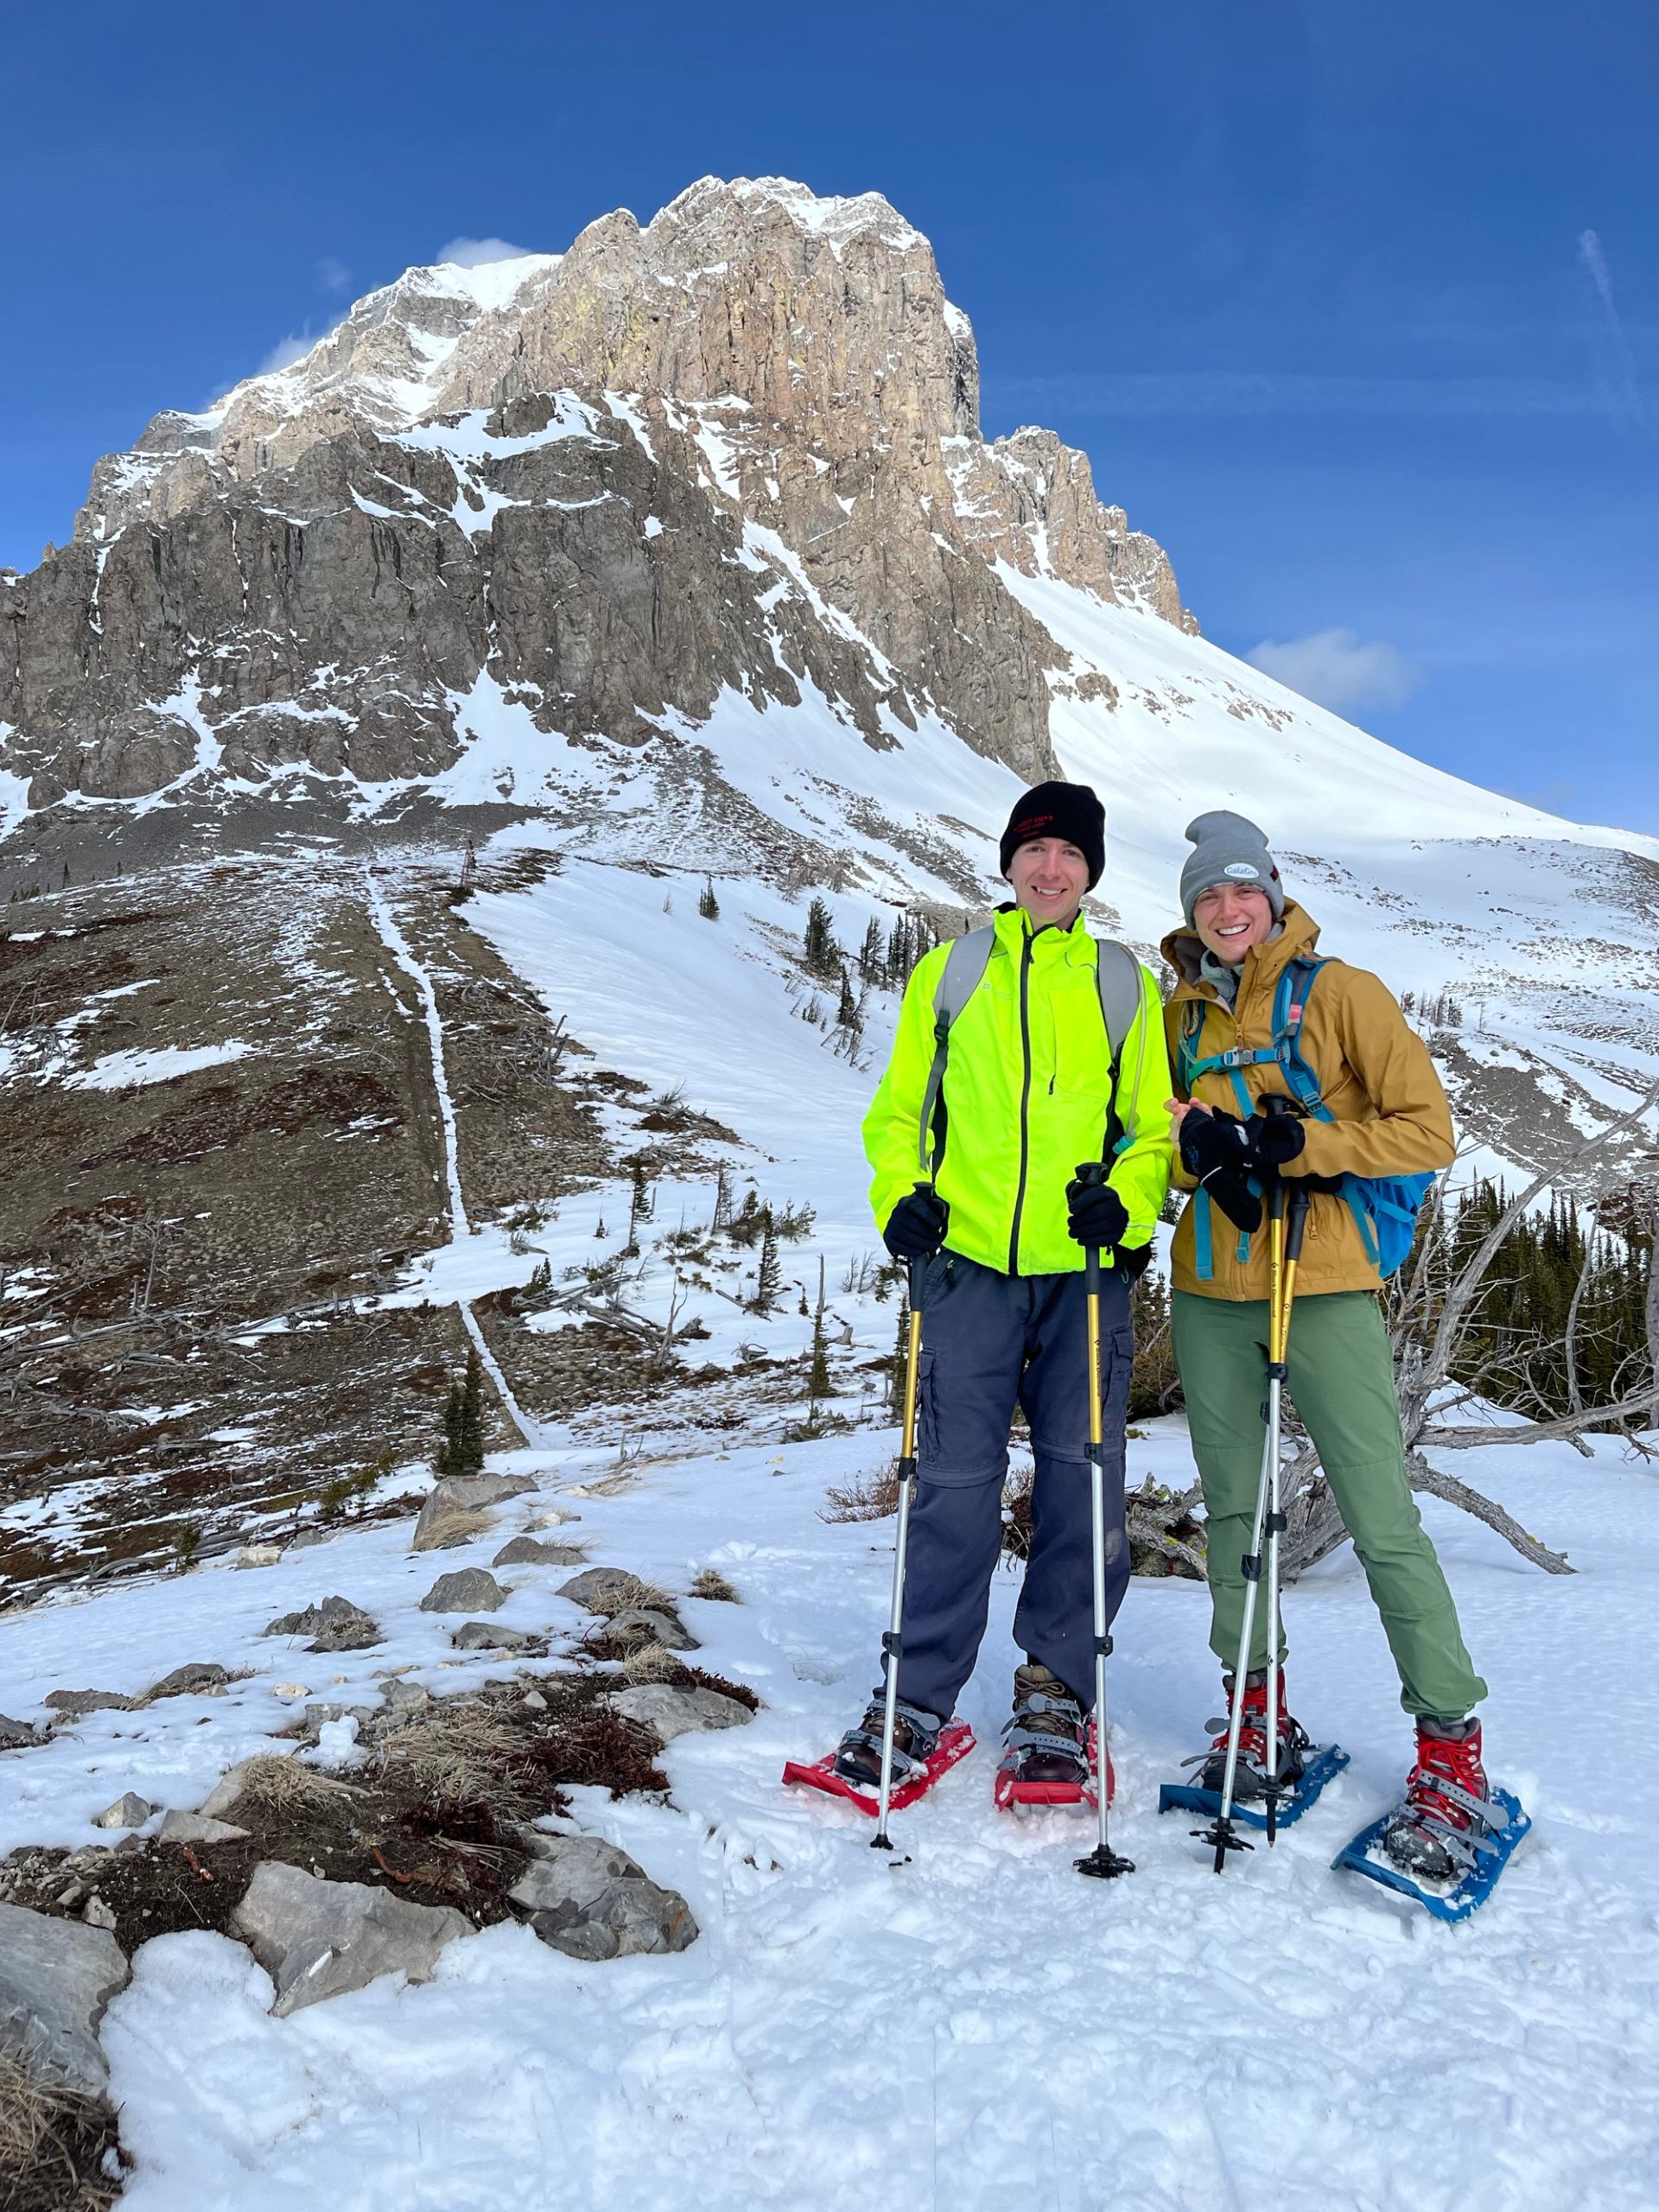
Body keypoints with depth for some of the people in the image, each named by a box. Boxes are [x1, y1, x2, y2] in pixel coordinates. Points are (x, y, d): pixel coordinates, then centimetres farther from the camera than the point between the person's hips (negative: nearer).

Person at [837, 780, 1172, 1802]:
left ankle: (1056, 1687, 19)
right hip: (970, 1264, 0)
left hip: (1085, 1269, 0)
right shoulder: (949, 972, 11)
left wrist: (1127, 1201, -9)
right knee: (955, 1481, 0)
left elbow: (1156, 1123, 10)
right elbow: (898, 1109, 14)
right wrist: (899, 1197, -4)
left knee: (1082, 1479, 3)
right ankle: (923, 1693, 13)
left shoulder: (1126, 984, 10)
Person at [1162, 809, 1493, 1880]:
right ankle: (1259, 1714, 27)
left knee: (1383, 1521, -5)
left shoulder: (1342, 993, -3)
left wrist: (1296, 1144, -18)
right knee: (1232, 1507, 12)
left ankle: (1451, 1747, 9)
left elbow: (1427, 1130, -6)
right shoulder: (1181, 1014, 10)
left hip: (1325, 1290, -5)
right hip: (1210, 1293, 5)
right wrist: (1196, 1145, -7)